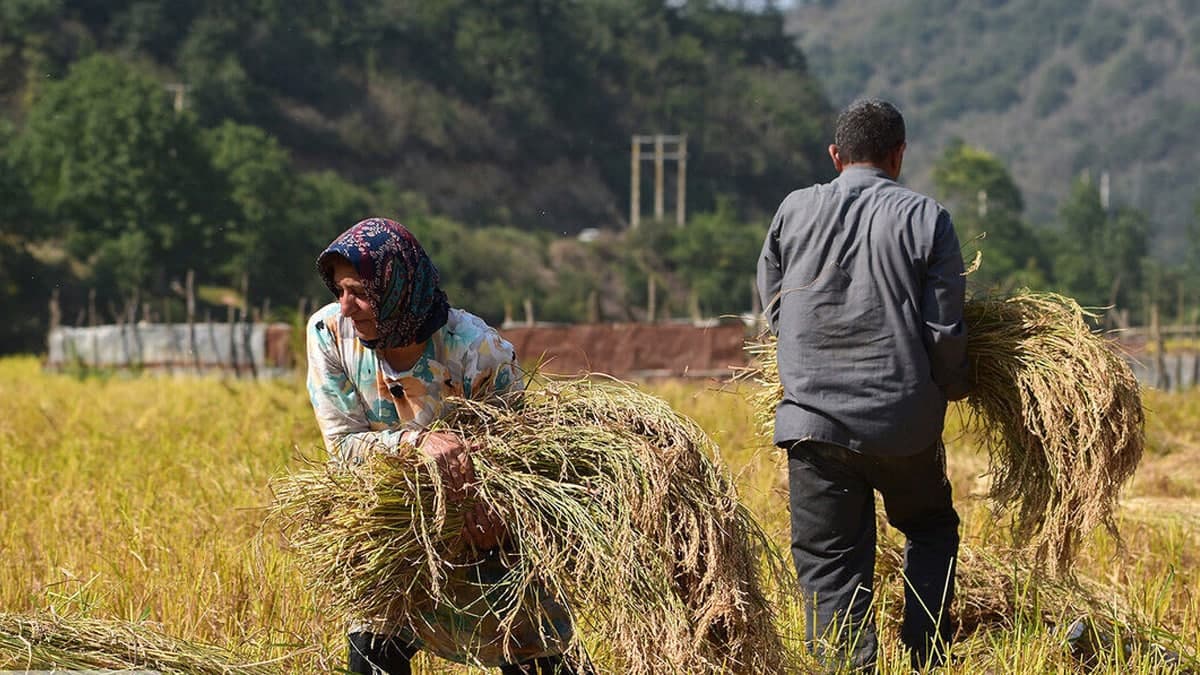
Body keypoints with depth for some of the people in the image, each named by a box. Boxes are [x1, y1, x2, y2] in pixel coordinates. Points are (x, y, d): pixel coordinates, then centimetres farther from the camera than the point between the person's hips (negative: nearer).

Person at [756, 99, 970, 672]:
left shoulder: (795, 211, 3)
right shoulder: (925, 218, -3)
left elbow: (773, 309, 13)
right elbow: (945, 332, -4)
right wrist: (952, 388, 15)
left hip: (813, 417, 1)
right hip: (904, 421, 0)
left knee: (830, 565, 6)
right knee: (931, 527, 23)